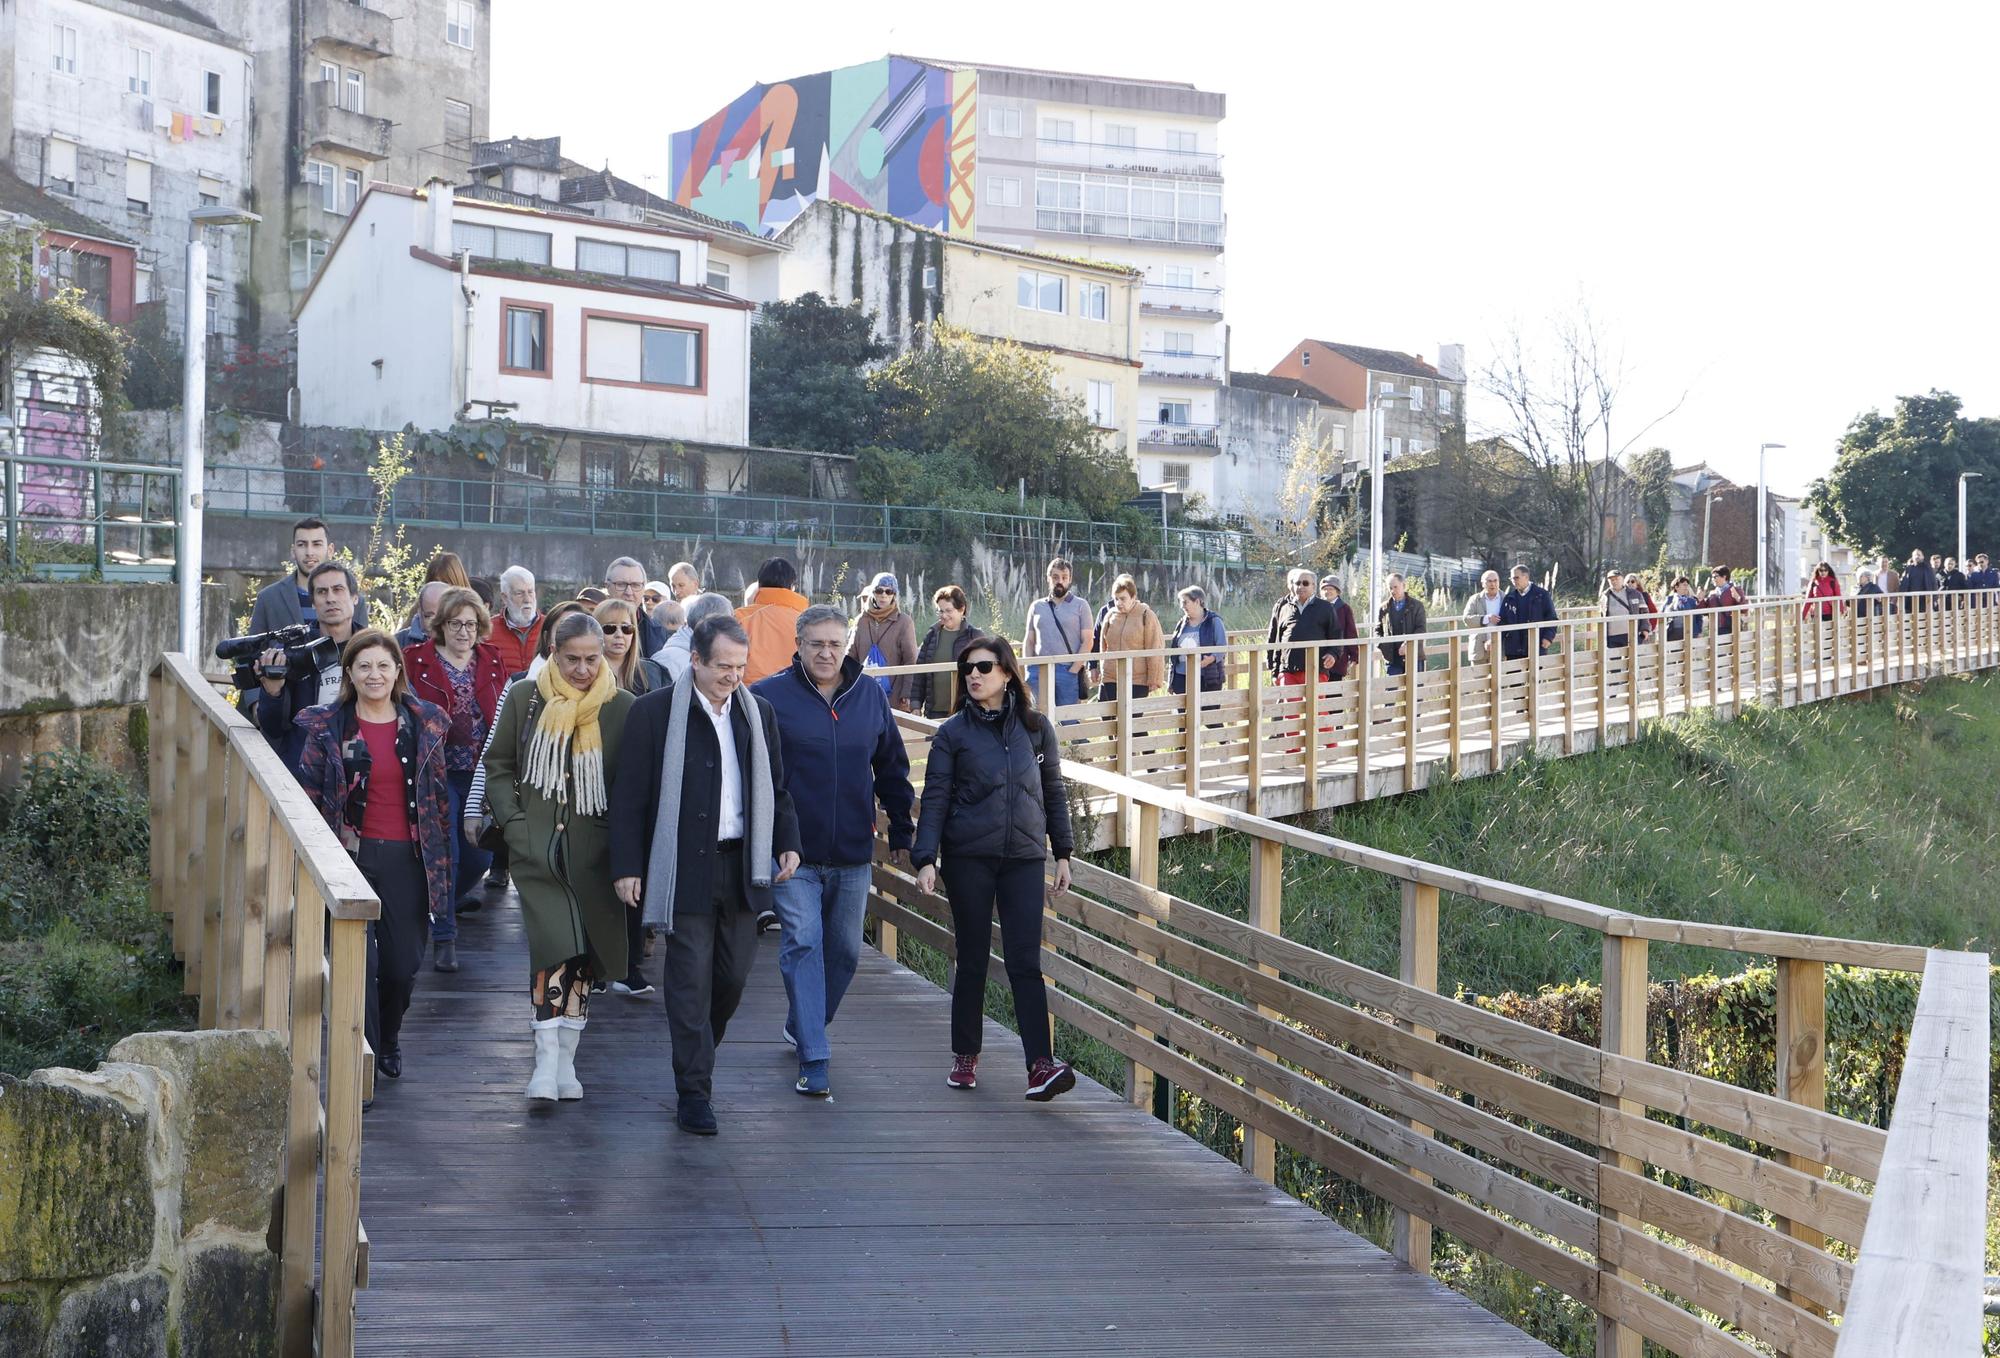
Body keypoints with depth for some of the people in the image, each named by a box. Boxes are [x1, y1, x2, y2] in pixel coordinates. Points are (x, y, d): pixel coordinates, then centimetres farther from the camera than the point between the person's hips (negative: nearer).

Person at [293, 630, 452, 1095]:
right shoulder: (326, 727, 1)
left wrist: (441, 861, 9)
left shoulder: (425, 725, 6)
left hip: (408, 859, 2)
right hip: (353, 855, -2)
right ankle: (364, 1060, 3)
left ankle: (388, 1041, 32)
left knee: (403, 964, 4)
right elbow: (308, 795, 4)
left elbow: (439, 796, 11)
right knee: (359, 961, -9)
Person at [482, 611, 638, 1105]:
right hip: (538, 849, -1)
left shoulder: (620, 707, 2)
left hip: (594, 853, 1)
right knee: (554, 947, -13)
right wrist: (513, 823, -2)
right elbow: (498, 766, 9)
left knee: (583, 954, 7)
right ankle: (548, 1059, -13)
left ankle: (565, 1058, 18)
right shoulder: (525, 699, 3)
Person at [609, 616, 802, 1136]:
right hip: (684, 869, -5)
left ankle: (698, 1057, 34)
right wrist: (627, 866, -8)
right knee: (690, 979, -4)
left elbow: (776, 787, 19)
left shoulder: (758, 713, 10)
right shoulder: (654, 712, -4)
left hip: (742, 865, 5)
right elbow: (630, 795, -3)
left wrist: (787, 842, 5)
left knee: (734, 972, 10)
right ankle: (693, 1092, 1)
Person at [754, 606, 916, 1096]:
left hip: (853, 854, 4)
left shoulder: (871, 697, 6)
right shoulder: (768, 698, -6)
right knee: (803, 945, -12)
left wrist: (901, 833, 17)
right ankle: (813, 1059, -13)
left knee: (844, 951, 13)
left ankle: (802, 1027, 35)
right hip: (794, 853, -4)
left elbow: (893, 770, 16)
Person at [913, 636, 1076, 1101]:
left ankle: (1041, 1064, -14)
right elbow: (935, 799, -1)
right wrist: (925, 859, -11)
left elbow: (1054, 793, 13)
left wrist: (1063, 854, 9)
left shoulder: (1036, 728, 7)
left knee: (1025, 962, -7)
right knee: (972, 959, 6)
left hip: (1024, 858, 0)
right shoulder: (953, 732, 2)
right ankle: (965, 1057, 20)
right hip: (968, 858, 0)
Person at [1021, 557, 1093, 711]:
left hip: (1069, 671, -3)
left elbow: (1087, 641, 0)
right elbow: (1029, 642, 16)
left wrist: (1073, 670, -10)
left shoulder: (1080, 605, 6)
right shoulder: (1036, 607, 16)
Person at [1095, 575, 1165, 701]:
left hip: (1137, 682, -4)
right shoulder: (1110, 615, 8)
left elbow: (1155, 650, -6)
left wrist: (1154, 680, -8)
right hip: (1109, 680, 4)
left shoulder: (1146, 616, -5)